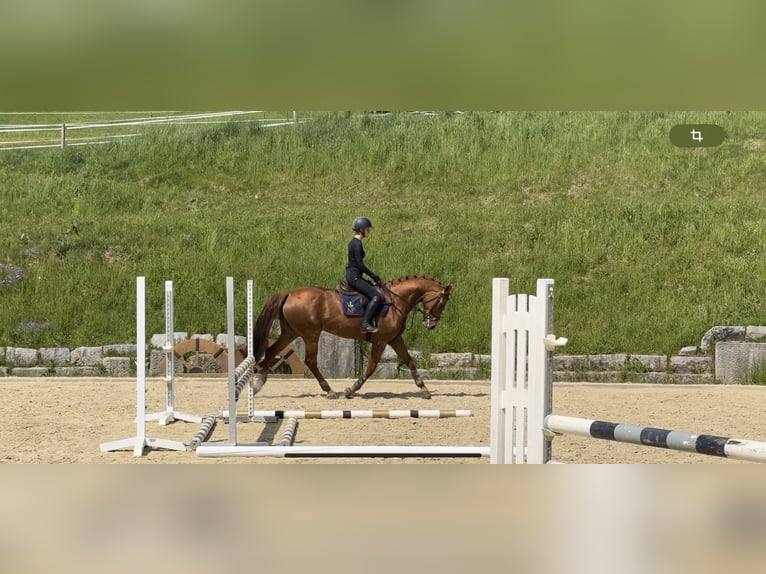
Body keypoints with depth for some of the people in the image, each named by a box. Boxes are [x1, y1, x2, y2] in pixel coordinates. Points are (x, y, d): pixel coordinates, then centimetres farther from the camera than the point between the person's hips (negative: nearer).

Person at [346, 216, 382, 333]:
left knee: (375, 289, 18)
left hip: (353, 275, 11)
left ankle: (370, 322, 16)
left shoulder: (353, 242, 14)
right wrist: (373, 276, -10)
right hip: (354, 276, -11)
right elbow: (360, 264, -20)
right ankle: (365, 324, -18)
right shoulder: (357, 243, -16)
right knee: (376, 296, -16)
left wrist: (372, 276, 17)